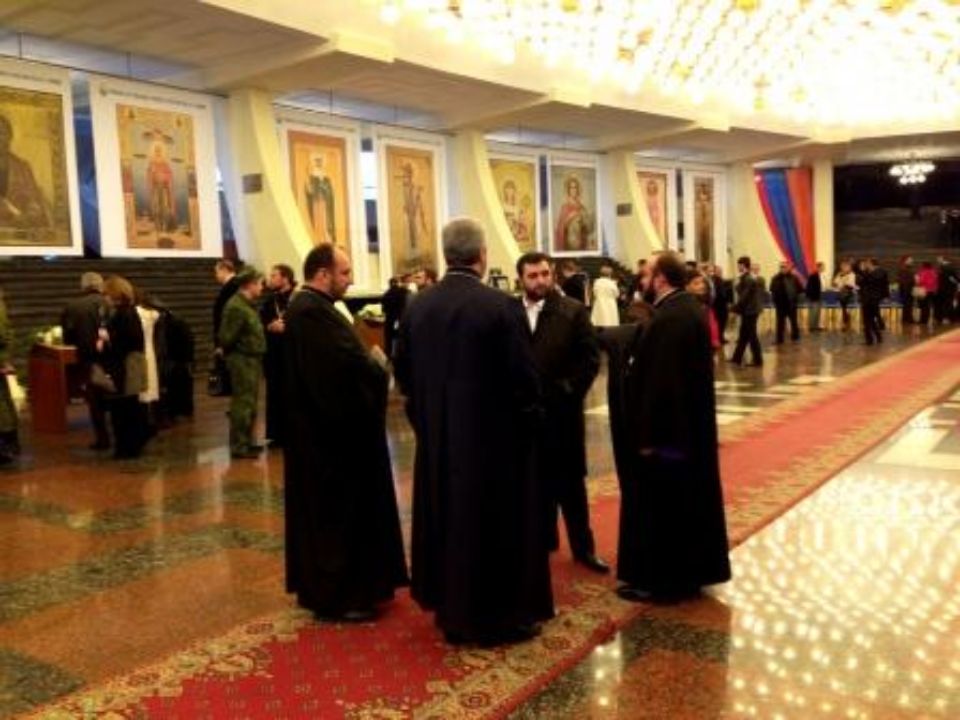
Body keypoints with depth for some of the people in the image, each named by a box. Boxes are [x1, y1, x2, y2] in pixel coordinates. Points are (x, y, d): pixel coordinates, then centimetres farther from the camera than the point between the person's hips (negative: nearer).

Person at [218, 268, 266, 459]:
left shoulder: (249, 305, 13)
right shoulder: (236, 307, -18)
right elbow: (226, 337, -20)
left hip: (253, 359, 10)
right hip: (242, 360, -10)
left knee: (250, 403, 17)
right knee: (243, 404, -5)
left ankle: (246, 442, 27)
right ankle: (238, 446, 1)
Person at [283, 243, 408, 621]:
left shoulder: (306, 307, 13)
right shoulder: (314, 311, -22)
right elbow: (350, 364, -28)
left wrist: (369, 363, 0)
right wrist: (379, 367, -10)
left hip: (320, 425, 11)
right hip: (334, 430, -11)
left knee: (326, 511, 19)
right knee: (340, 511, 0)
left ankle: (319, 586, 30)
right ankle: (339, 595, 11)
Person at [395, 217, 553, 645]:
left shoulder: (416, 307, -2)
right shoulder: (501, 306, -18)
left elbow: (403, 374, 5)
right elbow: (525, 377, -16)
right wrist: (530, 418, 2)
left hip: (437, 437, 5)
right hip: (494, 436, -5)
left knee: (446, 521, 17)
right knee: (497, 525, 8)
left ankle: (451, 612, 29)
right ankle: (500, 617, 20)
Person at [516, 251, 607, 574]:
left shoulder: (573, 311, -3)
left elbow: (590, 358, -5)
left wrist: (569, 392, -12)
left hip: (562, 411, -2)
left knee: (570, 482, 8)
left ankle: (583, 547, 19)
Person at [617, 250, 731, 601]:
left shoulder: (667, 319, -22)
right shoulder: (692, 308, 8)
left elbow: (657, 381, -23)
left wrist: (647, 435, -18)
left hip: (667, 429, -10)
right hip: (693, 425, 10)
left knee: (657, 504, 2)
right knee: (690, 498, 17)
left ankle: (657, 580, 12)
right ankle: (693, 571, 29)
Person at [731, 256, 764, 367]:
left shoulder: (746, 279, -18)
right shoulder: (753, 277, 12)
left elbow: (744, 296, -22)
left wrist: (736, 308, -12)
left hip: (748, 310, -10)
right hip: (753, 309, 10)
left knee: (751, 336, -2)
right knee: (743, 335, 14)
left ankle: (758, 360, 4)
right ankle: (737, 358, 20)